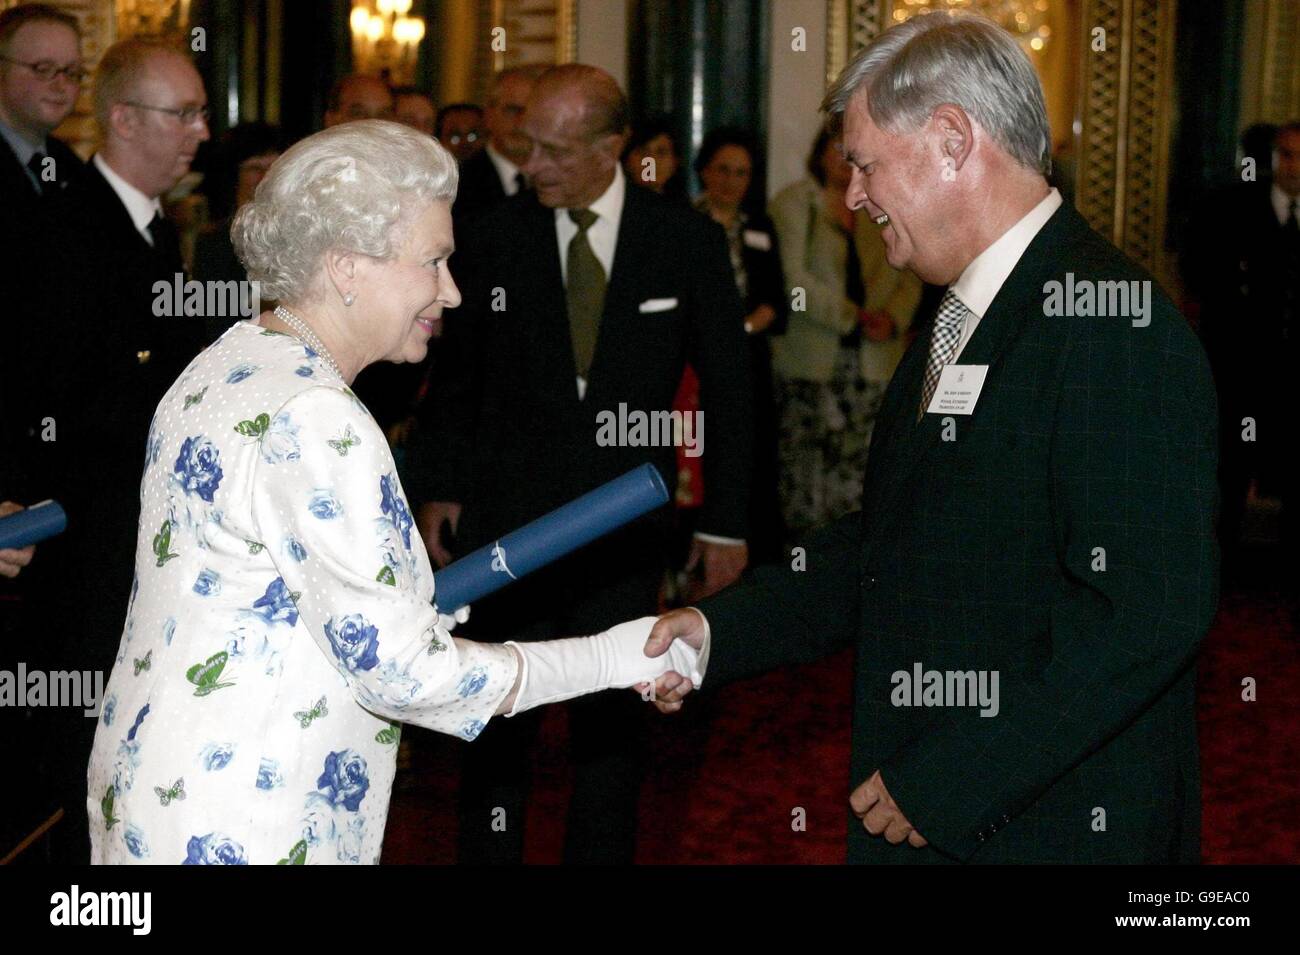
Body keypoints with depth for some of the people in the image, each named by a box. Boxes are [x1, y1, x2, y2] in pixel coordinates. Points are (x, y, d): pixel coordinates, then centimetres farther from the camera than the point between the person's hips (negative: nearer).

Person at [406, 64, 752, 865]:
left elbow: (728, 387, 2)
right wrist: (439, 489, 3)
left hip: (626, 525, 0)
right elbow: (455, 377, 9)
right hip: (507, 520, 0)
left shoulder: (688, 241, -3)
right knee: (499, 724, 7)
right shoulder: (494, 237, -1)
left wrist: (727, 522, 0)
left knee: (614, 725, 10)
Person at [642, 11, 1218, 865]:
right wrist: (719, 632, 5)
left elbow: (1148, 609, -26)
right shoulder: (957, 324, 14)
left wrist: (943, 785, -22)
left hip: (1051, 827, -8)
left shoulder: (1112, 327, -18)